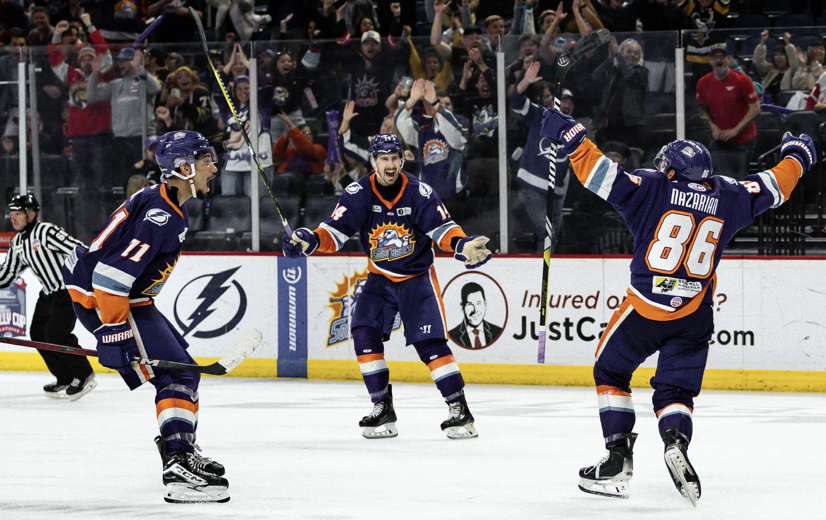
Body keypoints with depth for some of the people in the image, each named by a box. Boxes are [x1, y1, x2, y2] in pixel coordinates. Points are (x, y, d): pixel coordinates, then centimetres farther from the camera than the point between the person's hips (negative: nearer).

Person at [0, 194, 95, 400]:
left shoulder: (46, 232, -20)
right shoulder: (18, 243, 9)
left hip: (69, 290, -10)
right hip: (49, 293, 10)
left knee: (55, 334, -18)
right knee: (38, 333, 6)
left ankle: (84, 376, -5)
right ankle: (66, 380, 16)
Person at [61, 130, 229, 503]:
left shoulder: (172, 209, 11)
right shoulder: (159, 216, -23)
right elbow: (111, 274, -28)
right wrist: (115, 332, -27)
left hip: (129, 296, 11)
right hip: (102, 301, -11)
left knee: (183, 369, 18)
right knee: (176, 375, -16)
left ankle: (181, 453, 28)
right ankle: (179, 471, -26)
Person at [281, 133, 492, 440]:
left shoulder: (419, 192, -14)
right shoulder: (358, 194, -12)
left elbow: (442, 228, -12)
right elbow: (334, 233, -15)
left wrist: (462, 245, -32)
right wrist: (309, 241, -36)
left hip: (417, 276, -3)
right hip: (380, 278, 3)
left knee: (429, 342, -14)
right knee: (364, 332, -13)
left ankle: (460, 410, -9)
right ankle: (383, 409, -3)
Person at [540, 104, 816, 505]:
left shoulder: (652, 189, -5)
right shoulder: (725, 198, 5)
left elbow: (602, 175, -14)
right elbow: (773, 187, 19)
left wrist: (572, 139, -5)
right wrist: (797, 157, 37)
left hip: (644, 311, -3)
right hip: (694, 319, 3)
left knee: (610, 373, 17)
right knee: (676, 390, 12)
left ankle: (618, 459, 8)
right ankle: (676, 441, -21)